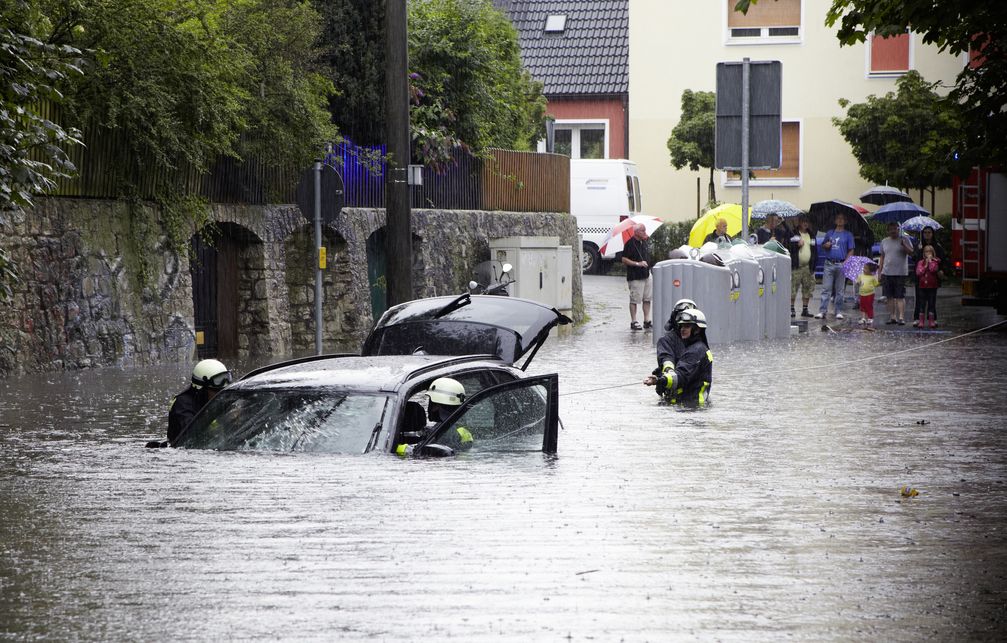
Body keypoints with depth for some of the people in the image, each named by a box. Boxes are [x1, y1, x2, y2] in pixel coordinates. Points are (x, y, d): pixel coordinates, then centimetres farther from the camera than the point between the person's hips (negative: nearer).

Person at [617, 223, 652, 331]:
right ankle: (633, 322, 4)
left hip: (647, 275, 8)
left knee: (647, 299, 9)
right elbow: (624, 259, -15)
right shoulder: (630, 244, -13)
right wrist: (638, 264, -21)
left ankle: (647, 321, 16)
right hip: (635, 276, -8)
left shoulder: (644, 242, 12)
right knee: (634, 300, -2)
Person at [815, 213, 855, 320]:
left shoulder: (848, 235, 6)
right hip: (829, 264, 2)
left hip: (841, 264, -2)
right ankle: (822, 311, -4)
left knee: (840, 290, 3)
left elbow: (851, 251, 3)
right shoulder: (829, 233, 14)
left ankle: (838, 311, 10)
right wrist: (826, 245, -2)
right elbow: (823, 246, 21)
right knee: (826, 288, -3)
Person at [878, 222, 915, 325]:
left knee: (900, 296, -8)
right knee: (890, 297, 5)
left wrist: (904, 245, -24)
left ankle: (901, 317, -10)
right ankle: (892, 317, 12)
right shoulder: (884, 241, 15)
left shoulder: (904, 239, 2)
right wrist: (880, 271, 14)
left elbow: (911, 252, -7)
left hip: (900, 273, -4)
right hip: (887, 273, 4)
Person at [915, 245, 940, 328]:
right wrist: (925, 266, -9)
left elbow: (933, 269, -19)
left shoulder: (935, 262, 0)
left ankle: (932, 321, 6)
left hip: (932, 286, -2)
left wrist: (930, 260, -11)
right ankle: (921, 321, 7)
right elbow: (918, 272, -4)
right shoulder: (921, 262, 7)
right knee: (922, 304, 4)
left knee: (932, 304, 1)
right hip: (923, 286, 2)